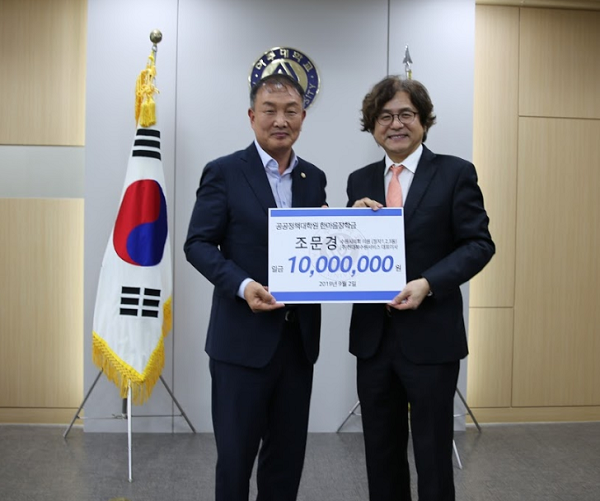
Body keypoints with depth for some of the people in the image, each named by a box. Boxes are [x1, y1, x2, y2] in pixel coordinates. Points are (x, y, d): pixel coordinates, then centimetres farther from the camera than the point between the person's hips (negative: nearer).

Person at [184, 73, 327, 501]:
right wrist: (242, 285, -21)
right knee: (236, 453, 7)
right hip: (243, 338, -4)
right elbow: (198, 244, -7)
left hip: (299, 337, 5)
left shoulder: (314, 177, 10)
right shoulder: (224, 172, -5)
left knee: (288, 454, 15)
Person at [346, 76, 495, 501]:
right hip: (373, 337, 4)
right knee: (380, 453, 16)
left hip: (430, 336, -4)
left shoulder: (455, 173, -3)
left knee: (433, 454, 9)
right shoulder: (360, 181, 10)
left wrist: (427, 283, -20)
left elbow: (479, 244, -7)